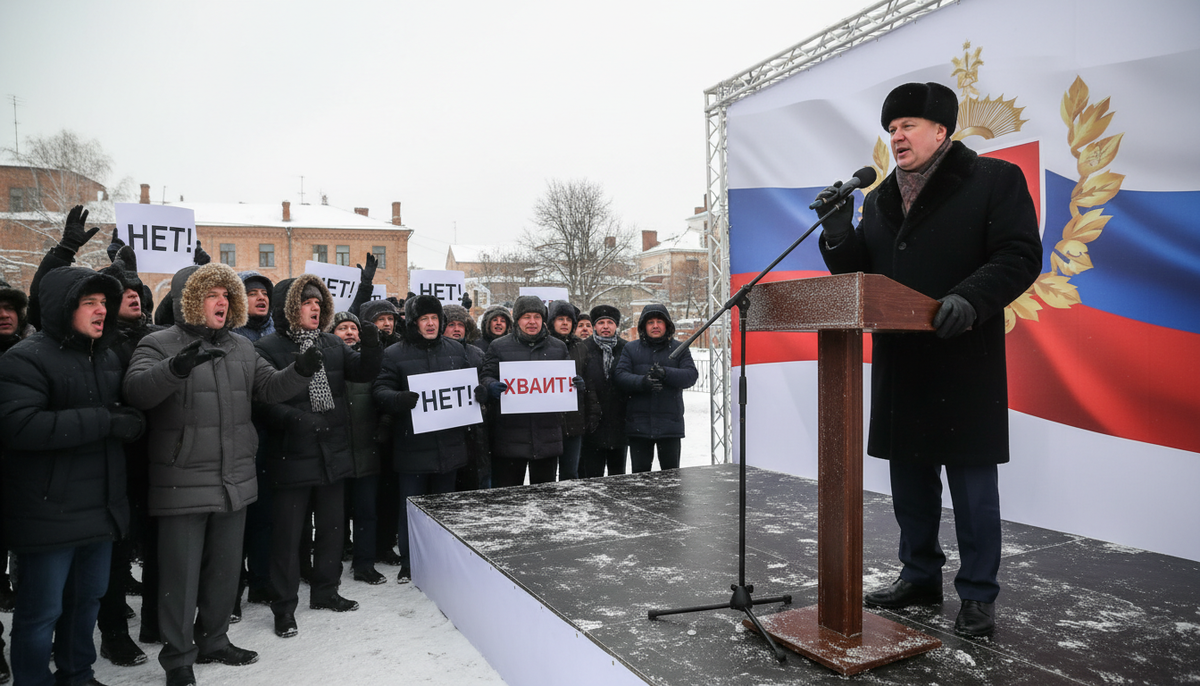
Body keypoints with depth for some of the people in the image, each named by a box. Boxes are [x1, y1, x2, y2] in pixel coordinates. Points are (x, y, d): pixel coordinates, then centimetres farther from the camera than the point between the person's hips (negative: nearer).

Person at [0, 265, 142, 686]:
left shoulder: (108, 357, 13)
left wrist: (131, 421, 4)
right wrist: (104, 421, -23)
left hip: (101, 506, 7)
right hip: (49, 509, -7)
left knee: (88, 597, 18)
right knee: (42, 611, 4)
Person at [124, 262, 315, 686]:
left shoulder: (241, 347, 12)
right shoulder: (158, 345, -7)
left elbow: (270, 388, 10)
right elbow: (137, 390, -23)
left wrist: (301, 372, -10)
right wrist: (177, 368, -42)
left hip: (235, 481, 6)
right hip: (183, 483, -6)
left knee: (225, 569, 17)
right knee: (181, 574, 4)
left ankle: (213, 641, 36)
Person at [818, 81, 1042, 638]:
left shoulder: (995, 179, 1)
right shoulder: (881, 199, 18)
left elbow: (1019, 256, -10)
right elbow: (858, 272, 16)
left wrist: (970, 300, -27)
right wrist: (838, 232, -3)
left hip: (963, 361, -6)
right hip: (900, 363, 6)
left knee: (972, 481, 1)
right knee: (909, 476, 13)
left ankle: (978, 595, 15)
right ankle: (920, 576, 28)